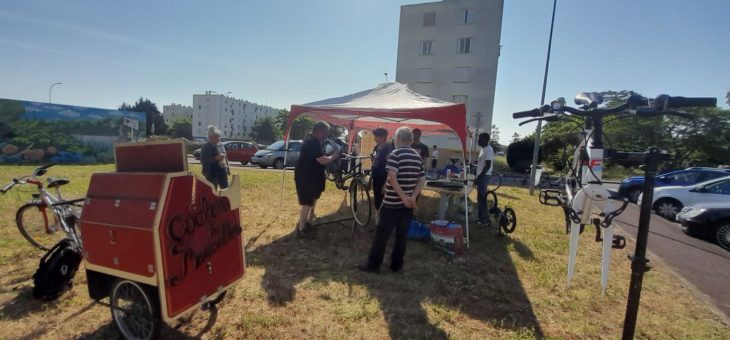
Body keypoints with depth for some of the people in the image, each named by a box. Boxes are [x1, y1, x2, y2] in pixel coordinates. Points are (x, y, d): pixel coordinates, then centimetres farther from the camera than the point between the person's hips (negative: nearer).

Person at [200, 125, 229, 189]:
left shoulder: (220, 145, 10)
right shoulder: (206, 147, -10)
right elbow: (203, 160, -17)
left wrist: (227, 169, 6)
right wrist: (216, 158, -24)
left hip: (222, 173, 7)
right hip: (212, 174, -6)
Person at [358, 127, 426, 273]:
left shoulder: (395, 154, -12)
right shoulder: (417, 156, 9)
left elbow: (392, 178, -23)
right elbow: (422, 180, 6)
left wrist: (403, 197, -20)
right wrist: (412, 197, -4)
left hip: (392, 203, -6)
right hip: (408, 204, 6)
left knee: (382, 234, 2)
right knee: (402, 235, 12)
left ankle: (373, 264, 10)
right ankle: (397, 264, 21)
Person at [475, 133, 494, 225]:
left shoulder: (488, 149, -16)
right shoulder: (483, 149, 15)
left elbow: (488, 165, -22)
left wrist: (479, 177, -23)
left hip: (484, 176, -10)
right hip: (481, 176, 10)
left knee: (482, 198, -5)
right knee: (480, 198, 13)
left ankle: (484, 219, 2)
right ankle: (482, 218, 21)